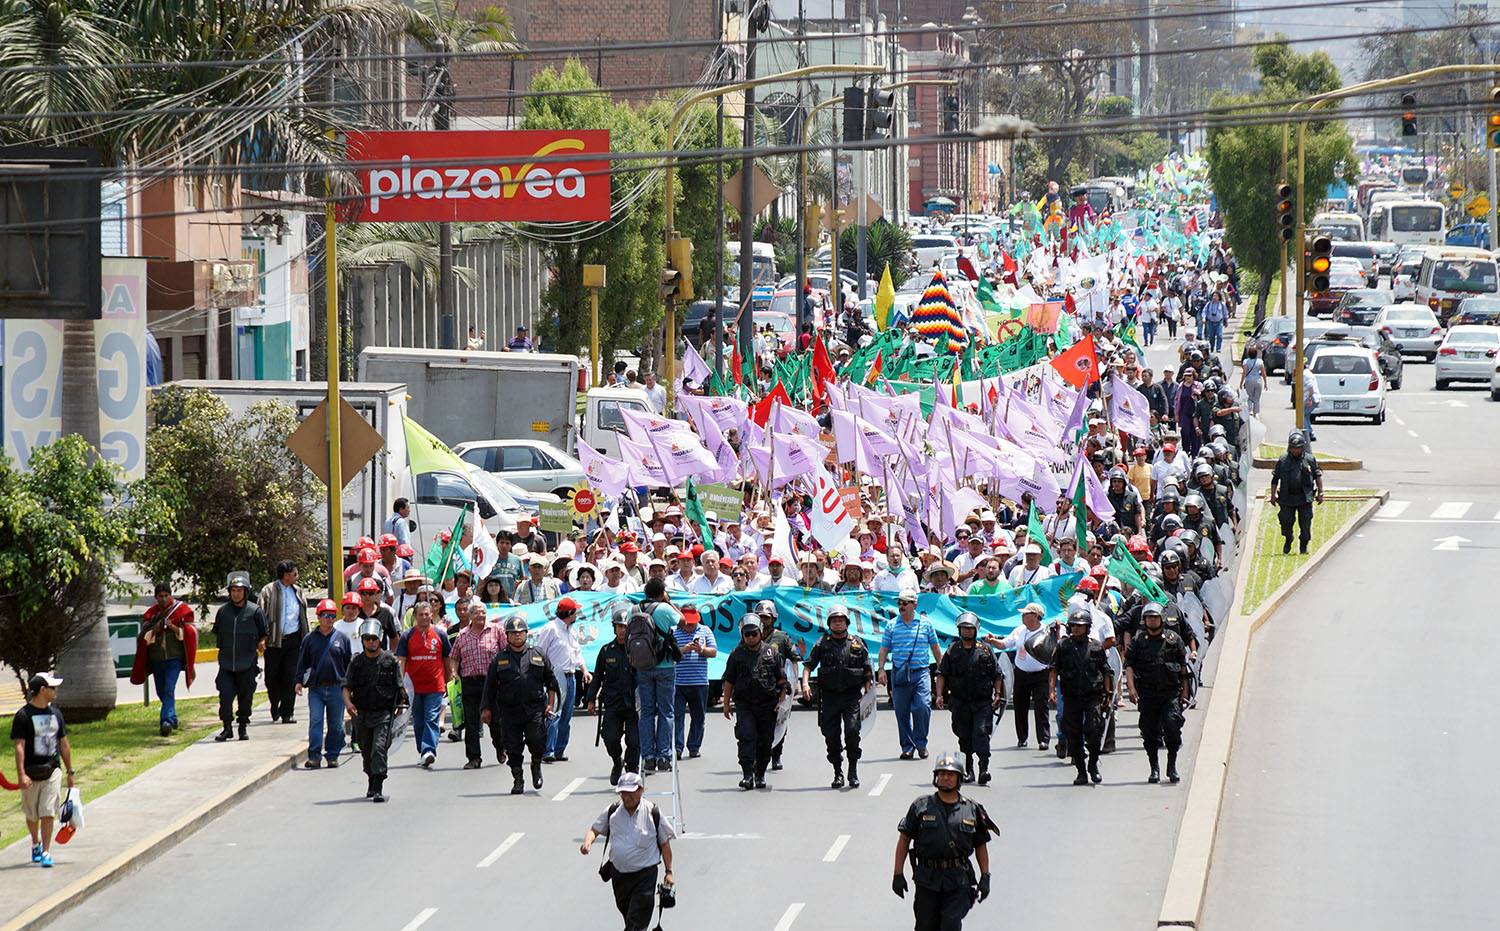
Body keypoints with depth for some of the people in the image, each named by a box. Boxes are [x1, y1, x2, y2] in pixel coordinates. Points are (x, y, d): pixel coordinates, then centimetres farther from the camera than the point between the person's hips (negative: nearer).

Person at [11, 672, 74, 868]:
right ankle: (35, 844, 36)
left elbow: (64, 744, 16)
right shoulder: (23, 716, -9)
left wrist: (70, 772, 17)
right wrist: (21, 775, -22)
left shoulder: (55, 713, 9)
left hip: (52, 771, 3)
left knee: (48, 813, -9)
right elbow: (19, 746, -13)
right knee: (31, 815, 12)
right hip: (31, 773, -3)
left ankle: (46, 851, -6)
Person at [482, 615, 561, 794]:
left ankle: (536, 765, 15)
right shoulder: (499, 659, 8)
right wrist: (487, 710, 7)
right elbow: (490, 686, 11)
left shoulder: (537, 656, 10)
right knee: (513, 747, 0)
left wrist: (551, 704, 6)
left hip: (535, 710, -1)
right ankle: (517, 780, 12)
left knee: (537, 740, -14)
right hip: (509, 711, 1)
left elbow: (551, 681, 14)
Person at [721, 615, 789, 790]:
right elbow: (729, 682, 11)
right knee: (746, 737, -15)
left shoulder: (772, 653, 6)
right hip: (745, 705, -1)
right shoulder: (737, 655, 7)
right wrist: (726, 704, 7)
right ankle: (747, 774, -18)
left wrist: (781, 700, 1)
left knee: (765, 742, 6)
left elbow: (782, 680, 9)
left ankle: (760, 775, 19)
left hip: (768, 705, 1)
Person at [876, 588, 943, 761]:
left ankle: (921, 743, -2)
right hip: (899, 674, 2)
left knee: (922, 706, -16)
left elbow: (935, 649, 13)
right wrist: (881, 669, -4)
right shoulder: (891, 626, 8)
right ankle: (907, 746, 13)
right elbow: (884, 650, 9)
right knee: (902, 712, 3)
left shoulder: (925, 624, 7)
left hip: (920, 673, -2)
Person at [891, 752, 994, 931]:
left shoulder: (971, 810, 6)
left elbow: (981, 845, 13)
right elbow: (904, 839, 5)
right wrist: (898, 874, 0)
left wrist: (985, 877, 5)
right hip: (927, 880, 1)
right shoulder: (921, 806, 3)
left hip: (958, 881, -1)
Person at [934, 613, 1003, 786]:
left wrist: (998, 695, 0)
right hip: (960, 703, 2)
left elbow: (997, 675, 9)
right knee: (964, 737, 7)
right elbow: (942, 674, 5)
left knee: (981, 733, -15)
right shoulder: (952, 651, 6)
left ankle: (984, 769, -20)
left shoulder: (985, 650, 5)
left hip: (983, 702, -2)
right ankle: (968, 770, 18)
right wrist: (940, 695, -6)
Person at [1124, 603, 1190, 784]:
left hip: (1171, 693, -1)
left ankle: (1172, 765, -1)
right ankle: (1154, 769, 15)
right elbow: (1129, 666, 1)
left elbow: (1184, 667, 10)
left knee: (1172, 727, -14)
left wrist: (1184, 692, 7)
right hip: (1147, 694, 1)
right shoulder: (1137, 642, 7)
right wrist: (1131, 687, -14)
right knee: (1150, 732, 4)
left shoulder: (1173, 640, 6)